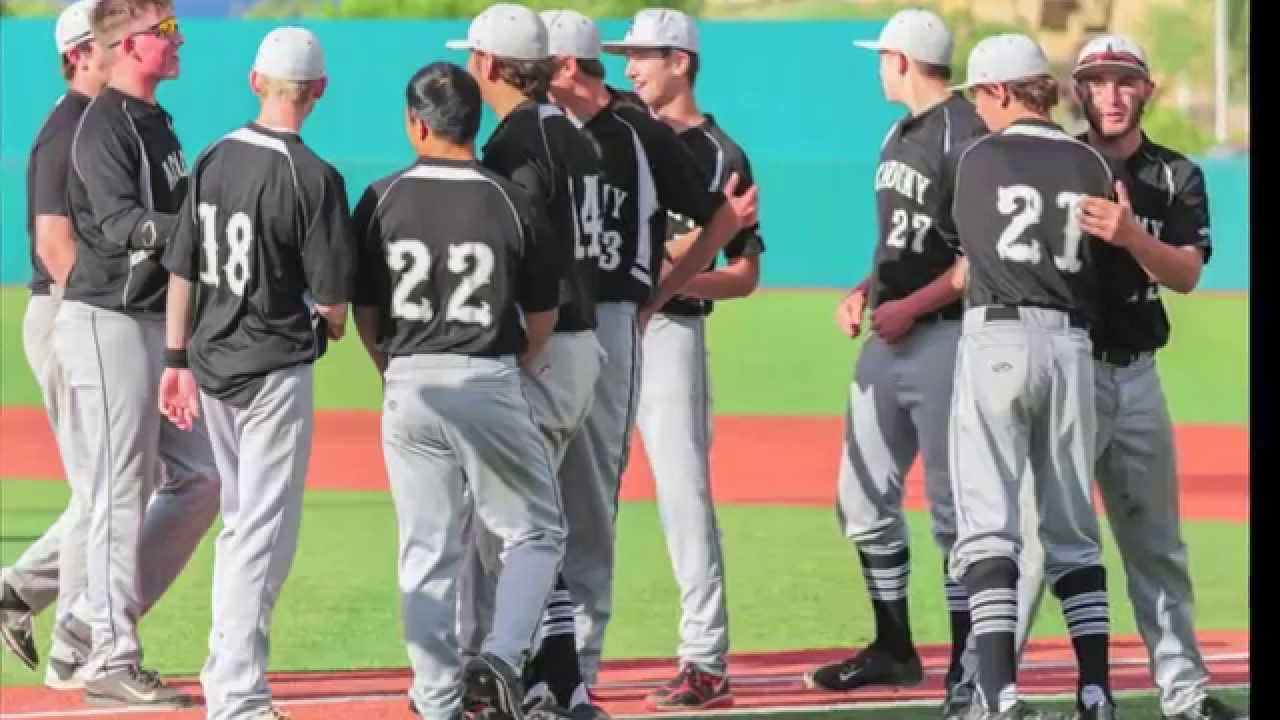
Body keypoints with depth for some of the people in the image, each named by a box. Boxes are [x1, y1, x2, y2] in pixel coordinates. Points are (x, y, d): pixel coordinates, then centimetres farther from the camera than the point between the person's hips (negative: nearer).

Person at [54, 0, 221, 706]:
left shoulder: (158, 124, 17)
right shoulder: (104, 126, -12)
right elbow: (119, 223, -25)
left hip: (161, 324, 9)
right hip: (109, 324, -9)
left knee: (198, 477, 8)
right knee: (121, 492, -7)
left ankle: (94, 619, 15)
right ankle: (112, 661, -2)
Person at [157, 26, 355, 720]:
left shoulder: (212, 161, 4)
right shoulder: (312, 177, -15)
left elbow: (181, 271, 8)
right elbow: (333, 299, -14)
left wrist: (177, 360, 15)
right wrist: (329, 323, 9)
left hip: (212, 361, 7)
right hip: (277, 367, -7)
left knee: (241, 521, 20)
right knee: (265, 534, -3)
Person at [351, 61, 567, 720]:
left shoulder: (382, 201, -2)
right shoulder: (511, 204, -5)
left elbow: (364, 311, 4)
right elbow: (543, 318, 3)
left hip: (408, 388, 2)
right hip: (489, 385, -2)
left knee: (427, 552, 10)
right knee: (536, 533, 11)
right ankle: (499, 661, -10)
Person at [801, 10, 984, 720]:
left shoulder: (967, 134, -13)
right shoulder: (901, 135, 16)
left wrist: (913, 304, -20)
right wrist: (865, 290, 9)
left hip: (944, 336, -10)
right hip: (888, 338, 10)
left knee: (952, 503, -7)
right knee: (864, 497, 13)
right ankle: (893, 648, 23)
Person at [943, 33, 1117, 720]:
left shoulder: (977, 159, 0)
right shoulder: (1090, 167, 6)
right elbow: (1105, 269, 9)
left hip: (995, 337, -3)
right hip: (1071, 345, 3)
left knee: (988, 522, -6)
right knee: (1072, 527, 14)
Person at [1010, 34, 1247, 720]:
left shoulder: (1177, 178, 6)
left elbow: (1185, 273, -9)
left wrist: (1131, 236, -27)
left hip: (1138, 375, 4)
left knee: (1157, 544, 12)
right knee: (1034, 533, -10)